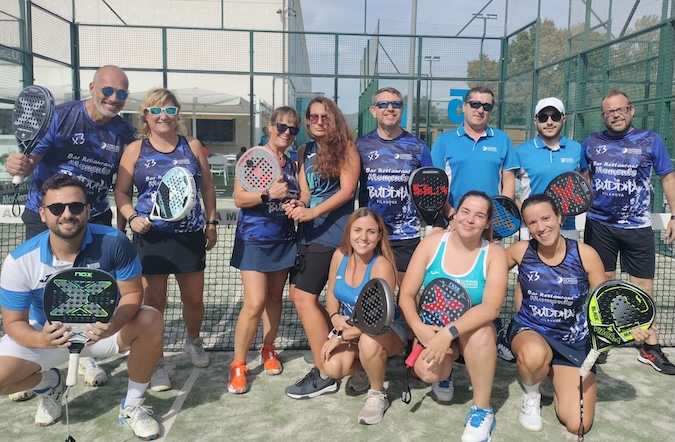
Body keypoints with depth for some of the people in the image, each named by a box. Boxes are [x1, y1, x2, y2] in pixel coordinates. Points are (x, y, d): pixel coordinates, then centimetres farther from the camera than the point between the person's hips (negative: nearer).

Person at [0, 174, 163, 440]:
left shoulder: (114, 242, -24)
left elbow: (132, 293, -17)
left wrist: (113, 325, -40)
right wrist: (41, 340, -36)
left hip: (103, 329, -1)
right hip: (48, 335, 1)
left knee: (151, 321, -29)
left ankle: (132, 406, -6)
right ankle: (50, 383, 18)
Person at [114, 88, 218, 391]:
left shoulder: (192, 146, 6)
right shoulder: (135, 149, 2)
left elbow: (207, 187, 12)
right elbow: (121, 192, 3)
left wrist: (211, 222, 10)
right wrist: (131, 217, -15)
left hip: (190, 235, 2)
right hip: (151, 237, -1)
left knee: (194, 299, 10)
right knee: (154, 302, 1)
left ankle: (193, 341, 40)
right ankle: (156, 364, 16)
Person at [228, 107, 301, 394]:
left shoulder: (292, 164, 10)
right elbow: (239, 198, -13)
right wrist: (269, 195, -24)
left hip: (284, 239, 5)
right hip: (254, 239, -5)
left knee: (274, 296, 12)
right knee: (254, 303, -11)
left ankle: (268, 350, 31)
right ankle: (238, 365, 4)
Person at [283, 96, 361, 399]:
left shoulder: (345, 147, -5)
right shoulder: (305, 152, 14)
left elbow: (347, 190, -13)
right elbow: (306, 192, 11)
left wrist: (312, 212, -22)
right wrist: (297, 204, -12)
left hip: (332, 232, -8)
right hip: (309, 231, 8)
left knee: (304, 297, -11)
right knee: (297, 293, 9)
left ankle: (324, 375, 0)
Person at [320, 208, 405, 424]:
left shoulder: (382, 265, -27)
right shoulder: (340, 255, -10)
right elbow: (331, 292, 5)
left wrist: (340, 337, -25)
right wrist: (335, 317, -15)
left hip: (386, 329, -4)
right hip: (349, 326, 5)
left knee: (368, 342, -40)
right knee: (333, 368, -22)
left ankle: (377, 395, -10)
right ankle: (360, 368, 16)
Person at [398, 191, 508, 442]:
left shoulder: (494, 254, -13)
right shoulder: (432, 242, -9)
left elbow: (492, 307, -26)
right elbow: (406, 295, -8)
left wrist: (450, 332, -38)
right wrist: (419, 328, -26)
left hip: (473, 331, 0)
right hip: (433, 330, 1)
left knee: (480, 330, -37)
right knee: (427, 372, -29)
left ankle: (482, 410, -15)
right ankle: (444, 374, 13)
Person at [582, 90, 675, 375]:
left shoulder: (650, 141, 1)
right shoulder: (591, 143, 6)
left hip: (637, 227, -1)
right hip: (599, 225, 1)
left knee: (644, 286, 3)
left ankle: (650, 348, 14)